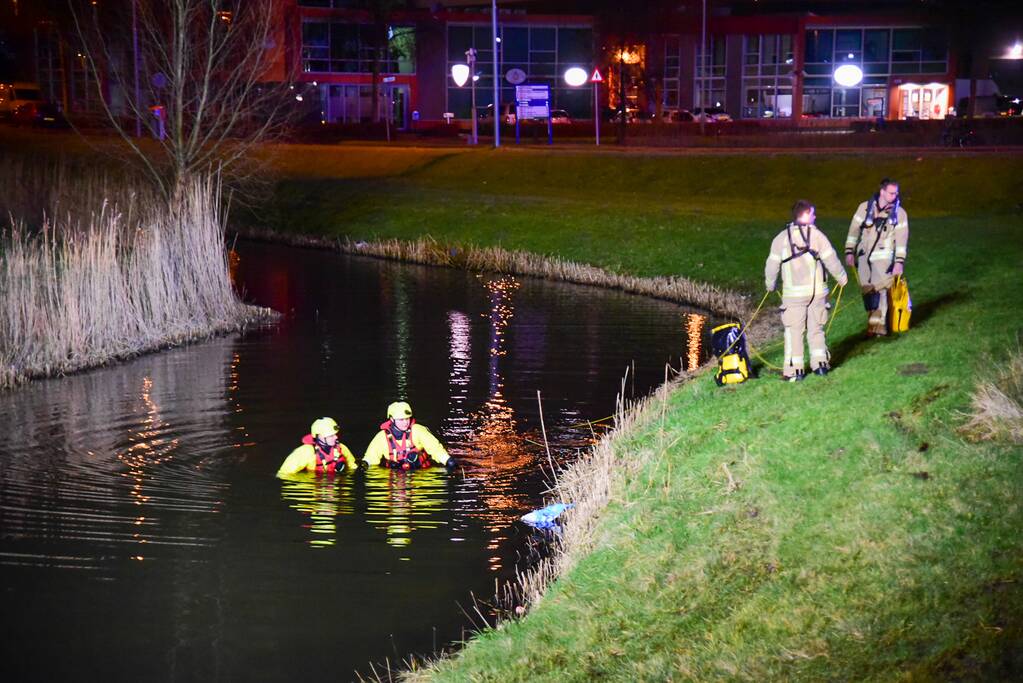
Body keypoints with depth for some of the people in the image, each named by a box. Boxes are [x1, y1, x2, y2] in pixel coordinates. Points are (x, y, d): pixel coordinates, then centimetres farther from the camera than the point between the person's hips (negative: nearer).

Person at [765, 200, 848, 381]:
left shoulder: (781, 238, 0)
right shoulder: (817, 235, -3)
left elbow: (772, 264, 3)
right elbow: (831, 260, -2)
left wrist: (770, 284, 19)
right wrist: (842, 278, 14)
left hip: (793, 293, -1)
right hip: (817, 291, 1)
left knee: (794, 332, 2)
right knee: (816, 329, 15)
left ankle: (794, 370, -1)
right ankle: (820, 363, 13)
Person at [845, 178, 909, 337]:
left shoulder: (899, 213, -2)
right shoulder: (865, 207, 0)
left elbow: (901, 239, -3)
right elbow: (854, 230, 5)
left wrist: (899, 262, -8)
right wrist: (849, 252, 1)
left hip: (883, 257, -2)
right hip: (864, 255, 2)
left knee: (880, 289, -13)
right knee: (866, 290, 2)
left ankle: (878, 325, -9)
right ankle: (872, 320, 15)